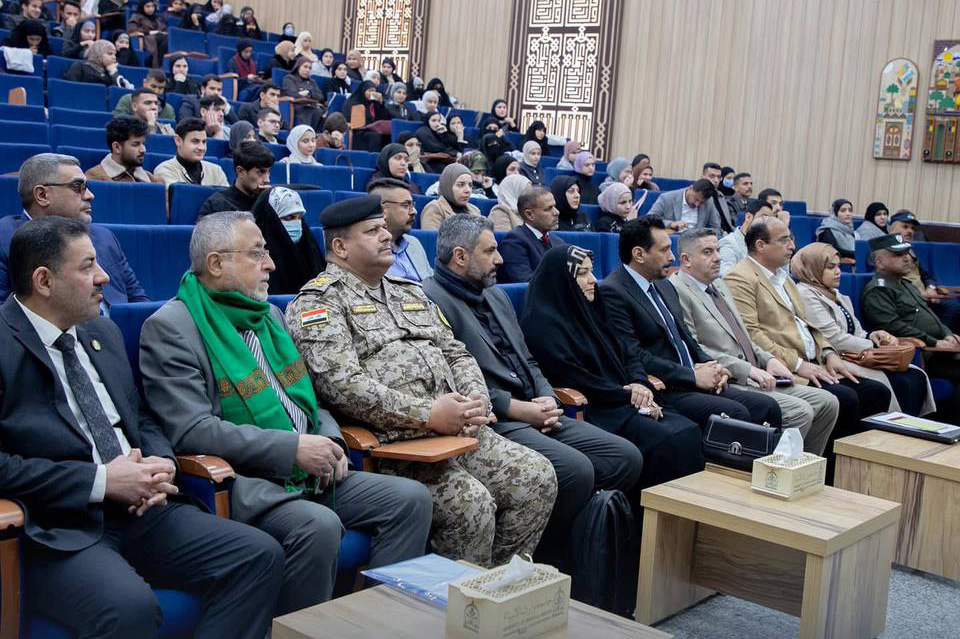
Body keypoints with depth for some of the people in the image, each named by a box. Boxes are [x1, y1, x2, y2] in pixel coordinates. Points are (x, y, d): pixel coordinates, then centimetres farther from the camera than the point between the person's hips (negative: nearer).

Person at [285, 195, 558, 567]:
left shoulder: (409, 292, 25)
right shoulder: (319, 300, -1)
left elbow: (455, 352, 22)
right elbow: (343, 385, -16)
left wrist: (477, 401, -1)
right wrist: (428, 414, -19)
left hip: (458, 429, 8)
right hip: (390, 443, -8)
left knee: (538, 478, -6)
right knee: (470, 502, -27)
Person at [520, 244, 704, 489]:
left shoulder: (590, 311, 20)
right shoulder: (541, 324, -7)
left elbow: (629, 356, 19)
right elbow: (574, 379, -14)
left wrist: (640, 384, -3)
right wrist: (629, 396, -9)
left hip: (624, 402, 8)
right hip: (589, 411, -8)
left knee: (689, 431, -16)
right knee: (666, 441, -27)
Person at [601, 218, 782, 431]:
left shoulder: (664, 286, 18)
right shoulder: (612, 293, -11)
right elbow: (633, 356, -18)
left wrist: (710, 366, 3)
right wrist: (693, 375, -15)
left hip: (692, 383, 9)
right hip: (661, 392, -9)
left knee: (767, 407, -5)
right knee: (735, 413, -25)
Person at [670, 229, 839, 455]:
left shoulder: (718, 284, 21)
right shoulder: (677, 291, -9)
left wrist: (768, 359, 7)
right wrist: (747, 369, -17)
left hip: (753, 378, 9)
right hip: (726, 385, -9)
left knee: (827, 403, 1)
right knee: (799, 411, -23)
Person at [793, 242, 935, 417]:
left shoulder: (834, 294, 21)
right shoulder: (806, 295, -9)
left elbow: (854, 332, 19)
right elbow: (835, 340, -15)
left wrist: (870, 336, -4)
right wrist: (875, 346, -9)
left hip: (853, 356, 9)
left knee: (916, 378, -8)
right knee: (901, 385, -22)